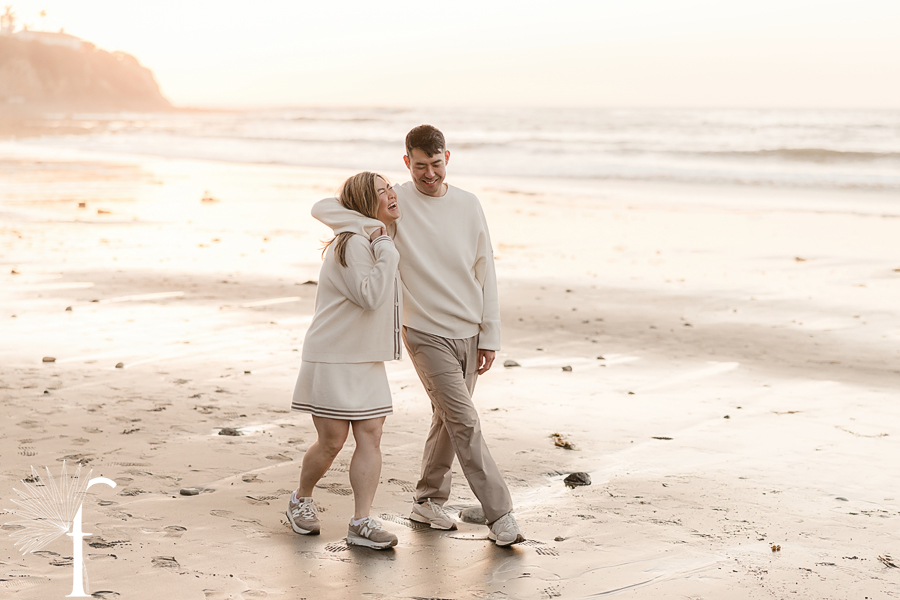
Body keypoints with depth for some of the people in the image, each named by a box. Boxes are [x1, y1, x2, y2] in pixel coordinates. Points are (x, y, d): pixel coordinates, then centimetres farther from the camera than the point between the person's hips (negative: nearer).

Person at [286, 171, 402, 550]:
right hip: (333, 358, -8)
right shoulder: (352, 242, -16)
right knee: (332, 441, -2)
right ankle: (301, 501, 24)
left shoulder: (376, 242, 15)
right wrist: (387, 251, -21)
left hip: (366, 360, 9)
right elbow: (369, 296, -25)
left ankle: (361, 523, -2)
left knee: (370, 435, -2)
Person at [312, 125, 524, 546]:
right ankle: (499, 514, -7)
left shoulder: (468, 205, 3)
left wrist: (490, 336, 2)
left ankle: (428, 500, 28)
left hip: (469, 333, 4)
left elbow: (485, 271, 5)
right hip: (427, 334, -4)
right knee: (464, 421, -9)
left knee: (448, 419, 13)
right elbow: (323, 208, -9)